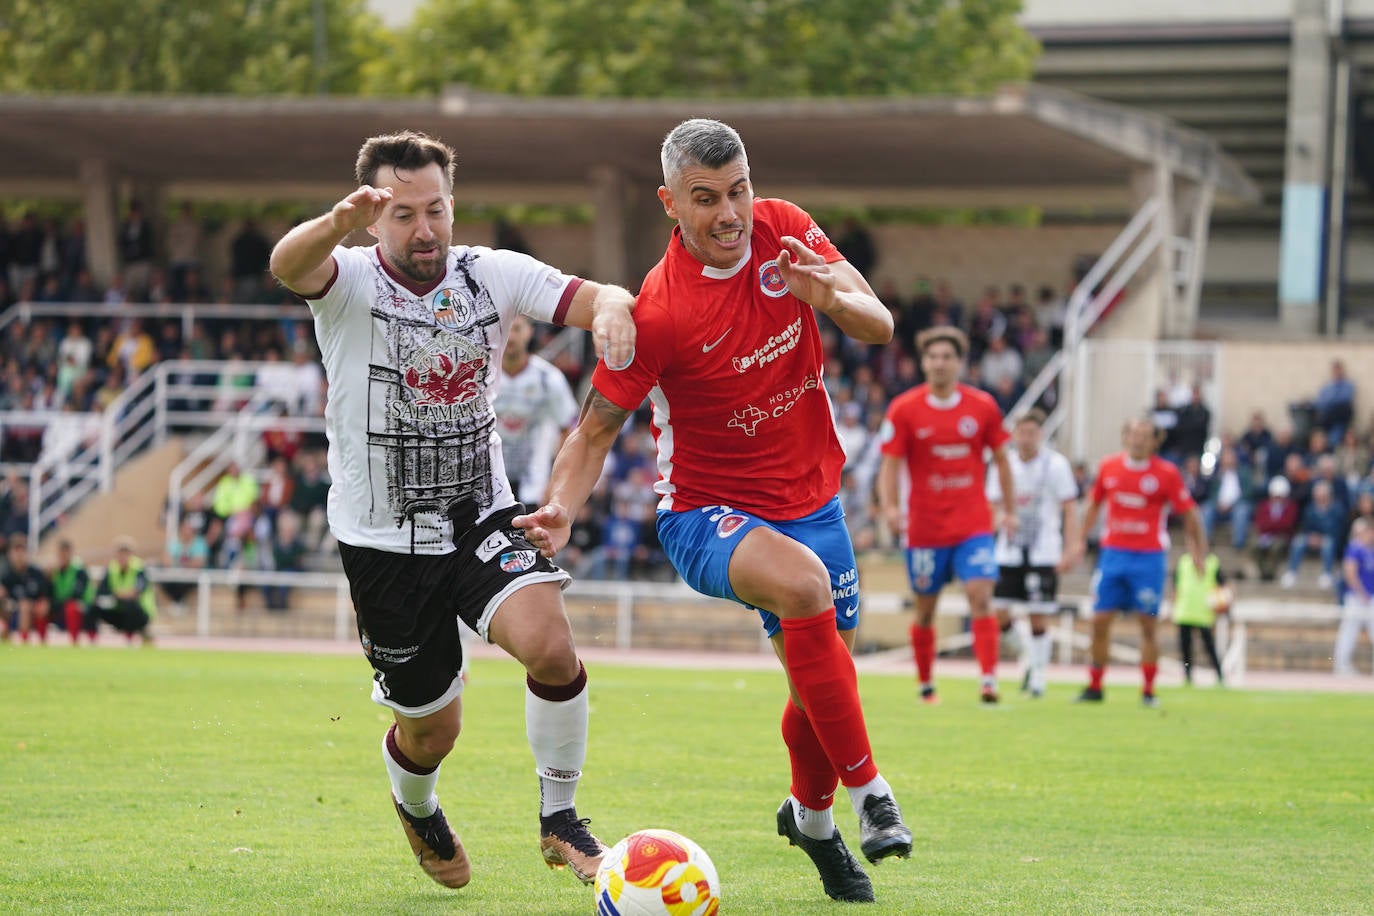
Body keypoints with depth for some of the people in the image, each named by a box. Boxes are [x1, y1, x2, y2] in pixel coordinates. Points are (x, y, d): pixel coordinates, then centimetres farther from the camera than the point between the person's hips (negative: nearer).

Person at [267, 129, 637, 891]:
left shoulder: (491, 274, -4)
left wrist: (612, 310, -39)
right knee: (431, 728, 9)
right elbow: (287, 266, -36)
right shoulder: (349, 282, -13)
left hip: (480, 518, 2)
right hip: (383, 539, -2)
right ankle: (417, 809, 46)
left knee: (549, 643, -26)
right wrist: (337, 224, -60)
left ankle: (560, 819, -5)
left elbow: (599, 299, -12)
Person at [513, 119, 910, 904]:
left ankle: (811, 815, 43)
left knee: (825, 678, 11)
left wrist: (833, 298, -28)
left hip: (811, 499, 6)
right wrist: (562, 510, -31)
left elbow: (879, 325, -6)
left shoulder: (784, 229, -8)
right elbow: (597, 428, -14)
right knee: (803, 583, -36)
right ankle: (867, 788, -24)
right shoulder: (659, 310, -22)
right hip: (708, 514, -5)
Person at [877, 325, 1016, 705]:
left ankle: (989, 680, -20)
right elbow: (890, 465, -3)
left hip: (973, 525, 0)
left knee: (980, 598, -15)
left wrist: (1010, 510, 9)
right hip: (925, 527, 0)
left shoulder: (983, 407, 1)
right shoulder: (903, 410, -3)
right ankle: (926, 685, 24)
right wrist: (889, 508, -19)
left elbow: (1001, 458, 11)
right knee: (925, 609, 9)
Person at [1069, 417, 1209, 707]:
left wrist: (1199, 551, -2)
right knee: (1099, 620, -1)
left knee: (1148, 624, -3)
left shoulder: (1167, 473, -4)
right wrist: (1080, 540, 17)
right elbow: (1094, 504, 18)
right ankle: (1094, 686, 11)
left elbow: (1190, 514, 1)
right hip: (1113, 552, 3)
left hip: (1149, 556, -3)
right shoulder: (1108, 466, 5)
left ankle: (1148, 691, 5)